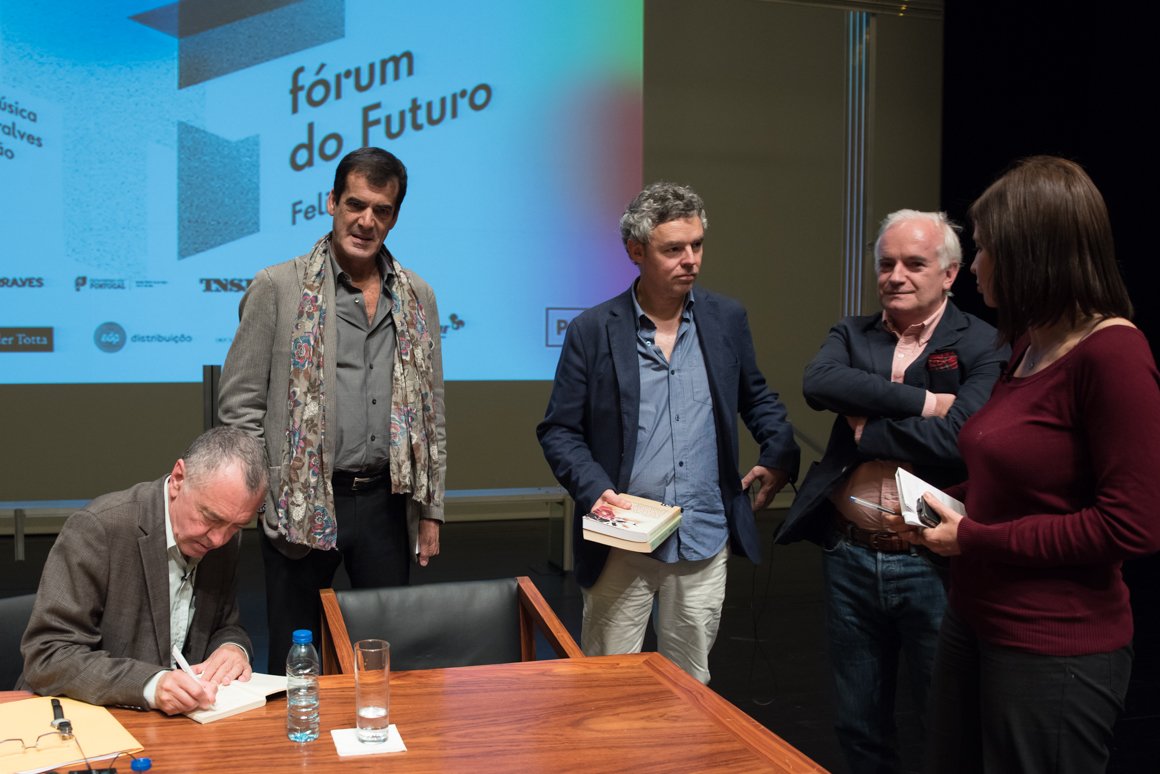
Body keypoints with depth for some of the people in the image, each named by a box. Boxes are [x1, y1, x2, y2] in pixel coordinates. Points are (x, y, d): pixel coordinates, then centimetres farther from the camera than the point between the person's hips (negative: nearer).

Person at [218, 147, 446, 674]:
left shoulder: (417, 297, 10)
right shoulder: (277, 287, -2)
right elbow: (240, 406, -2)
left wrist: (431, 510, 10)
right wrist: (262, 496, -8)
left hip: (387, 503, 3)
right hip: (301, 506, -3)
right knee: (293, 668, 8)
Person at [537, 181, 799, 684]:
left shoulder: (727, 319, 5)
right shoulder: (592, 331, -4)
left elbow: (756, 397, 19)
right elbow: (558, 430, -1)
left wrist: (780, 453, 2)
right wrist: (594, 490, -16)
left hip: (705, 541, 3)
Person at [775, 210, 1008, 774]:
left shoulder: (983, 346, -5)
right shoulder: (852, 335, 8)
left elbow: (960, 439, -20)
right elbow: (819, 383, -14)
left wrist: (865, 431, -9)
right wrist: (920, 400, -18)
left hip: (932, 562, -4)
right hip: (849, 555, 4)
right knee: (859, 725, 18)